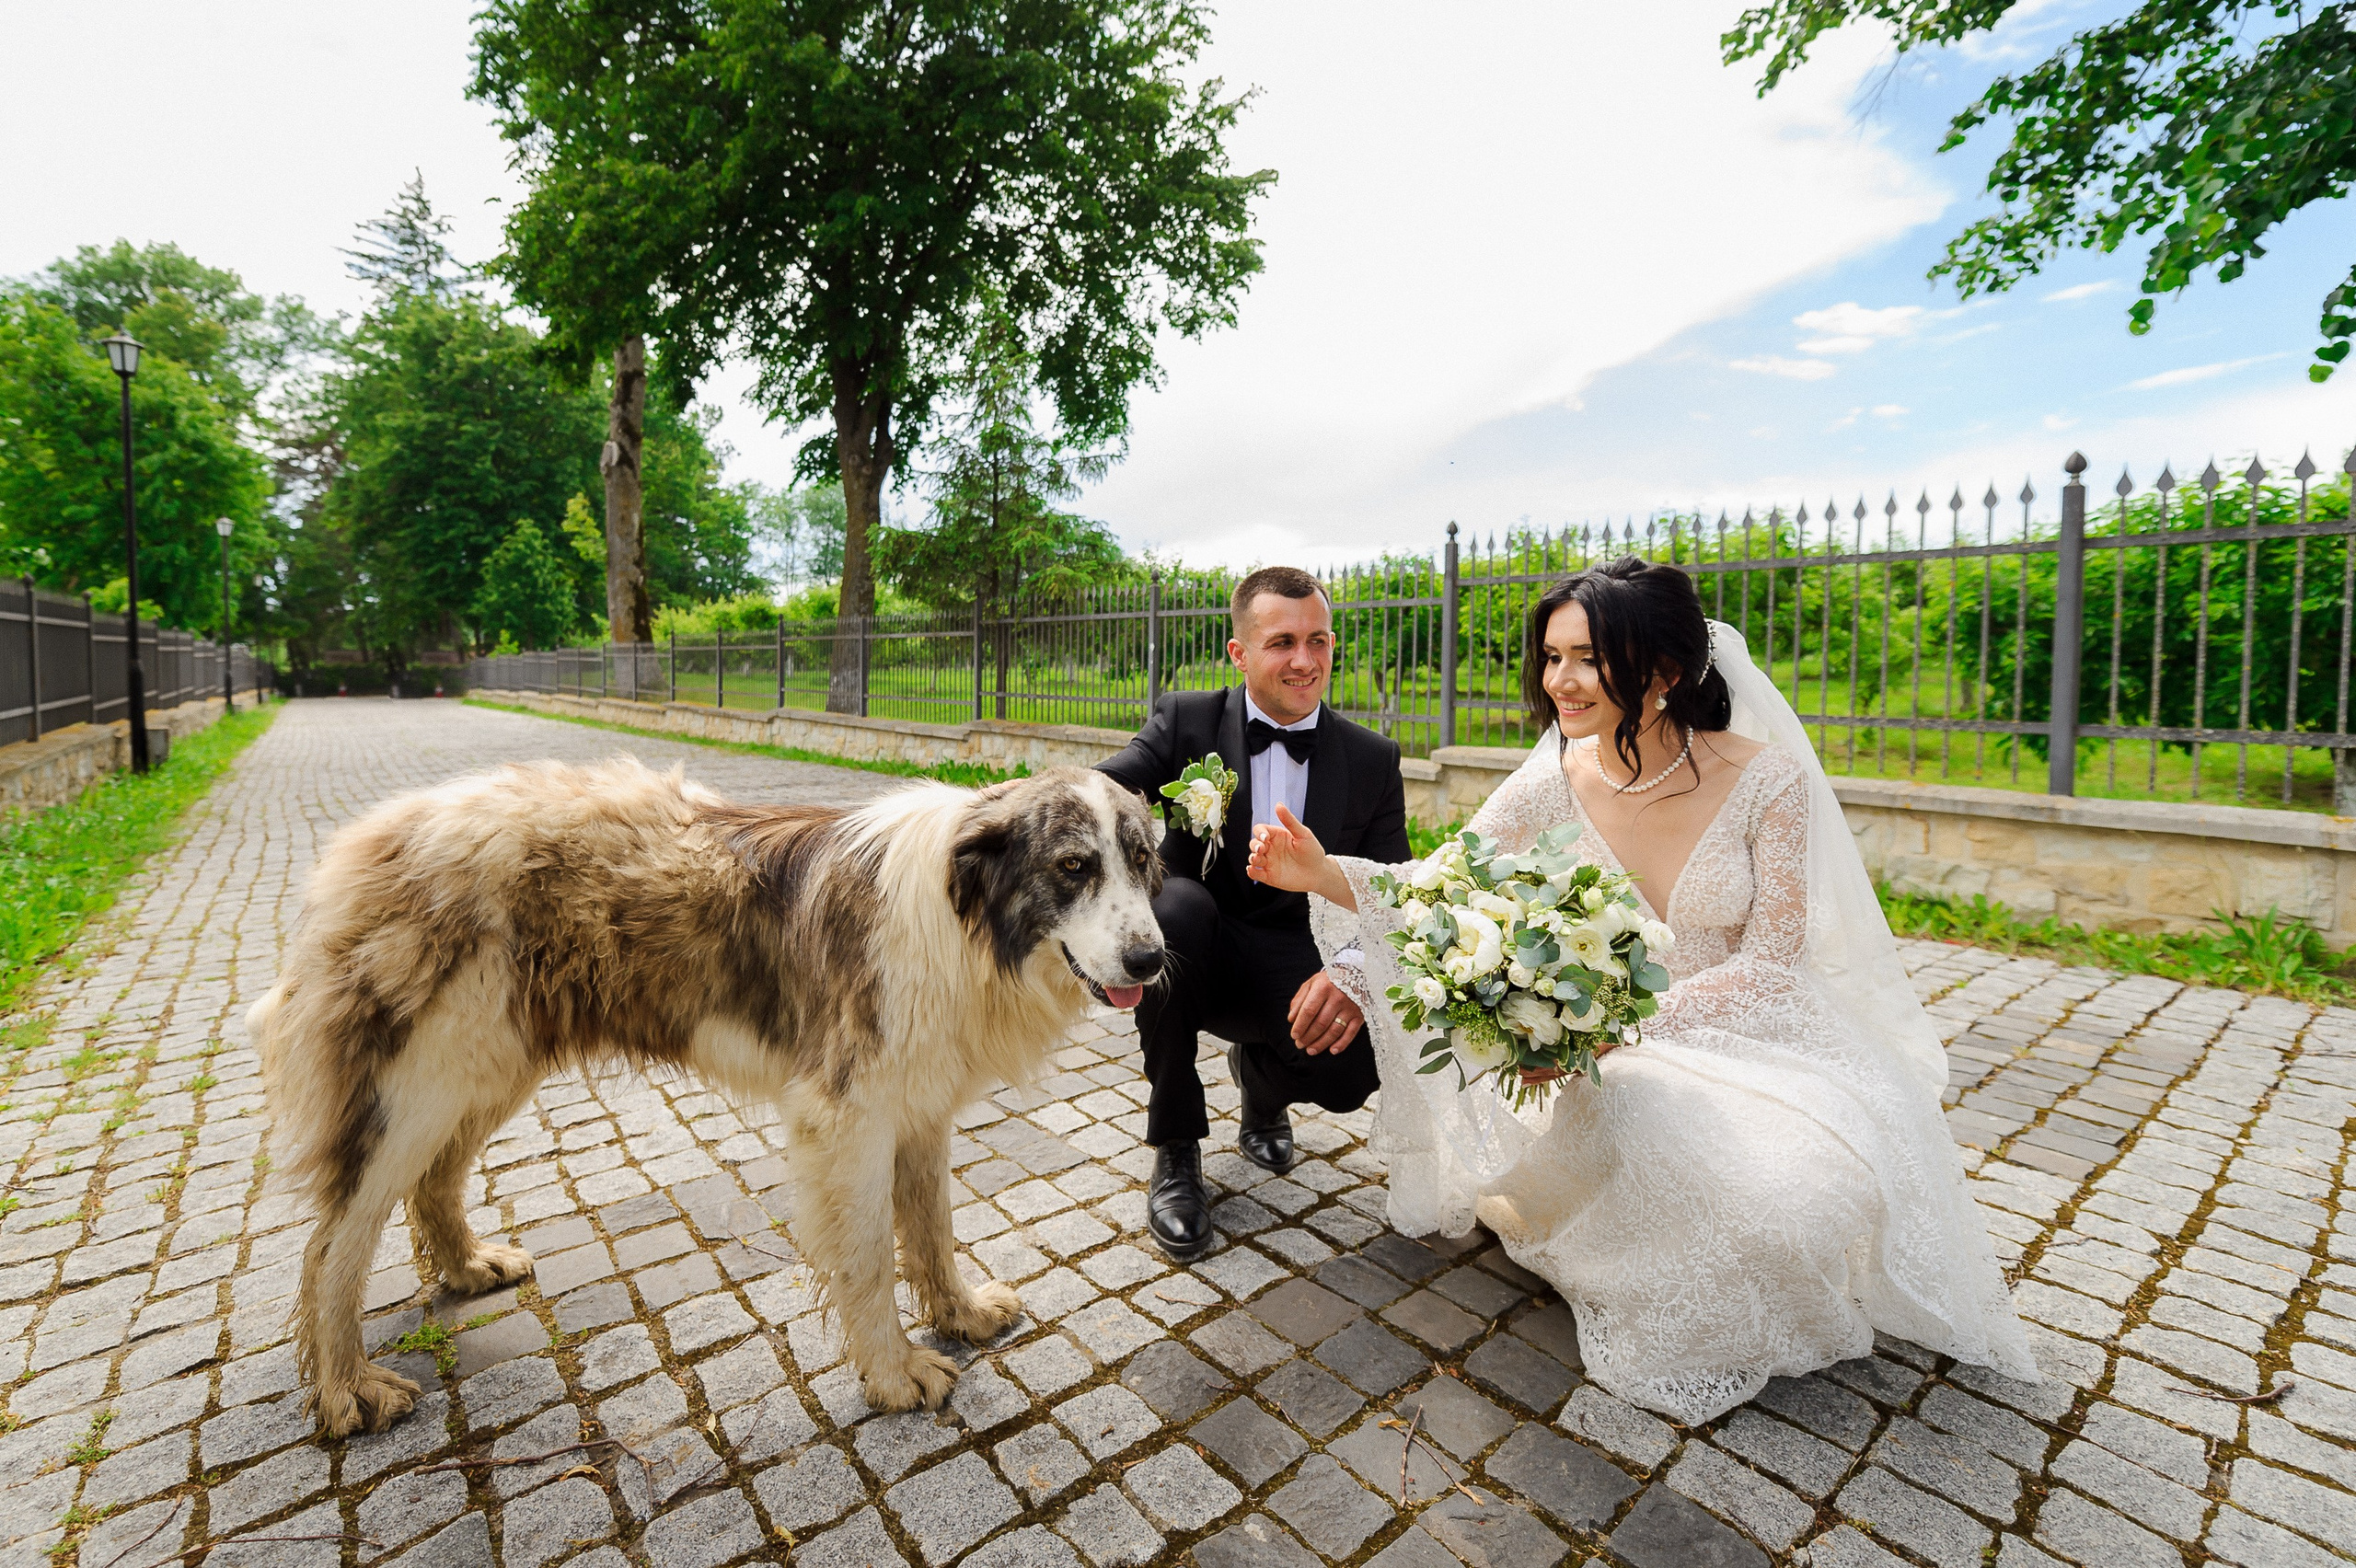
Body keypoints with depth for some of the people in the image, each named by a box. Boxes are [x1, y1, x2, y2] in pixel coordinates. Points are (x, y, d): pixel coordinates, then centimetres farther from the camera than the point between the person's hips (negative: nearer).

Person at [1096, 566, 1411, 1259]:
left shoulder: (1373, 760, -1)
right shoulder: (1185, 721, -7)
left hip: (1291, 968, 1)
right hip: (1187, 950, 0)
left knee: (1360, 1059, -30)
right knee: (1178, 904, -36)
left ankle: (1260, 1076, 13)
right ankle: (1175, 1150, -12)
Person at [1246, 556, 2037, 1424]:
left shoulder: (1767, 781, -16)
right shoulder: (1556, 783, -10)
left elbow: (1768, 963, -15)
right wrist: (1325, 874, -29)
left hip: (1745, 1032, -1)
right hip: (1614, 1053, 1)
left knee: (1810, 1183, -28)